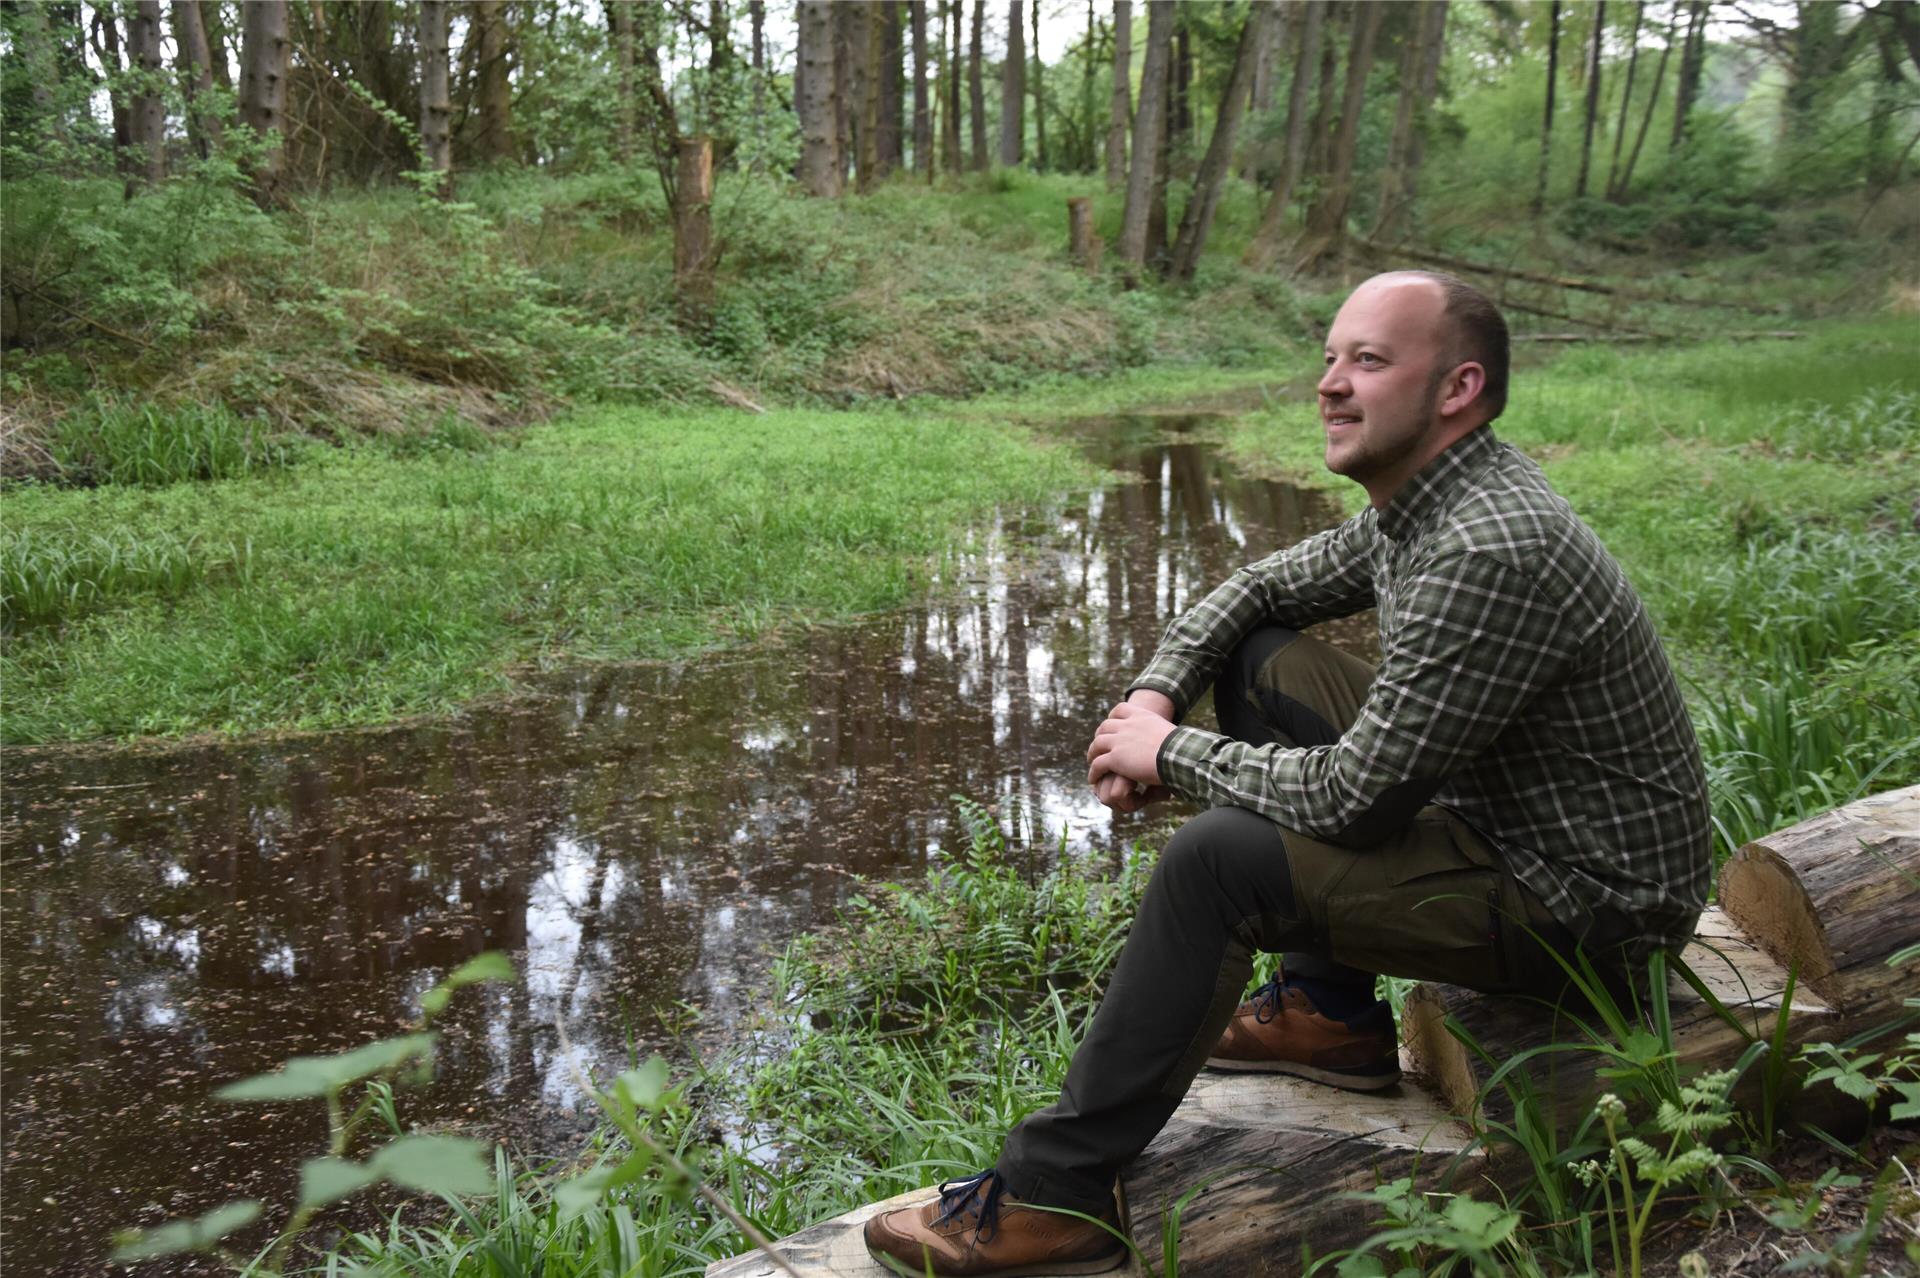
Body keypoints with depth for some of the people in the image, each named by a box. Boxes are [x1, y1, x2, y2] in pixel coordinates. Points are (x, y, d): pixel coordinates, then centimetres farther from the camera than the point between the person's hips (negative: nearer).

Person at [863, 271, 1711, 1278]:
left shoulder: (1491, 552, -29)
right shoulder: (1417, 503, 2)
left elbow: (1353, 799, -27)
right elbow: (1257, 590, 16)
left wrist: (1169, 755, -13)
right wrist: (1154, 696, -2)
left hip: (1583, 896, -10)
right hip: (1501, 813, 10)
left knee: (1219, 860, -25)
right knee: (1257, 659, 10)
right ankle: (1332, 1013, 15)